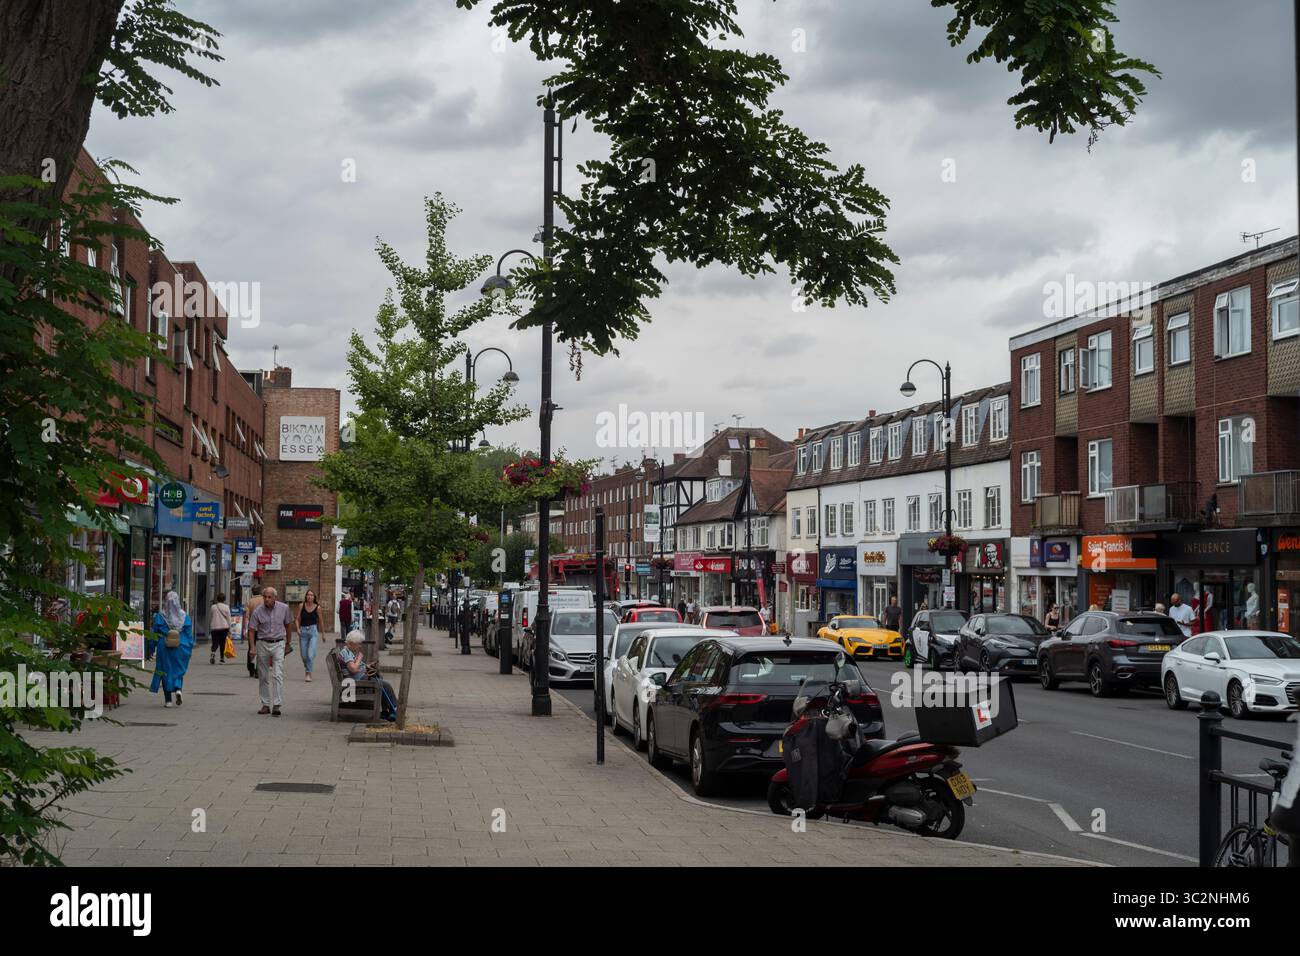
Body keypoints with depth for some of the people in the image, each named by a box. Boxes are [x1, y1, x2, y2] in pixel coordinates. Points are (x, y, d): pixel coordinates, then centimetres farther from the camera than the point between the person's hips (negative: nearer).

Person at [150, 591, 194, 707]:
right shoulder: (185, 616, -2)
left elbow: (154, 634, -1)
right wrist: (190, 648, 10)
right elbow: (189, 634, 1)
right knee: (178, 670, 16)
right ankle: (178, 689, -11)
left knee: (165, 671, 7)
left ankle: (168, 700, 6)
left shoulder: (159, 616, -5)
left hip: (164, 648, -1)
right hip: (180, 649, 1)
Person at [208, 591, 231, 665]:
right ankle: (222, 658, 12)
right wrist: (229, 631, 5)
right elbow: (229, 619, 0)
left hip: (214, 628, 0)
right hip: (224, 627, 0)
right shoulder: (226, 607, 0)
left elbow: (209, 619, 10)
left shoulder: (213, 607, 4)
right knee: (222, 643, 9)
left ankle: (213, 653, -27)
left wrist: (209, 630, 18)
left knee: (215, 643, 1)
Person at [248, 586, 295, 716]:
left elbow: (288, 625, 11)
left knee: (278, 675, -13)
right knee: (263, 676, 7)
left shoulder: (284, 608, -3)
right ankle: (265, 704, 17)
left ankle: (276, 705, -17)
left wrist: (288, 643, 16)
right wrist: (253, 647, -14)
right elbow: (252, 630, -3)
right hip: (262, 644, 1)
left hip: (278, 644, -1)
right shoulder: (258, 611, -6)